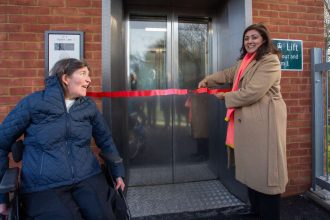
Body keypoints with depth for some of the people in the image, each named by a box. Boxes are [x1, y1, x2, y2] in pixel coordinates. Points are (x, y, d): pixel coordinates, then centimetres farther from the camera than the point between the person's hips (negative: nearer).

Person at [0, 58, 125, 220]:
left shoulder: (89, 106, 7)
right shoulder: (33, 102, -3)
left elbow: (105, 140, 17)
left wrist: (118, 172, 18)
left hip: (88, 178, 2)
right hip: (43, 187, -2)